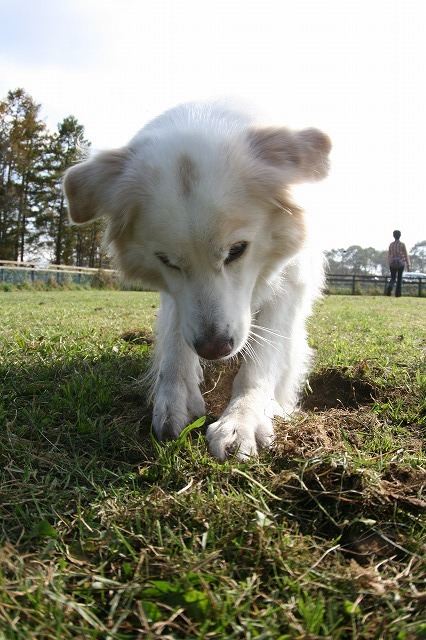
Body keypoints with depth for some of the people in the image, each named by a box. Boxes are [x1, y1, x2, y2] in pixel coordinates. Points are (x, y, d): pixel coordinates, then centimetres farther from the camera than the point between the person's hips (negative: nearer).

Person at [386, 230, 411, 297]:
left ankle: (390, 287, -22)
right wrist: (408, 266, -2)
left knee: (393, 278, 9)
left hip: (393, 264, 1)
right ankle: (397, 293, 11)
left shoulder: (391, 244, 0)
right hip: (401, 263, -1)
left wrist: (390, 263, 24)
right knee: (399, 278, 12)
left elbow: (389, 255, 7)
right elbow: (406, 255, -6)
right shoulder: (402, 244, -6)